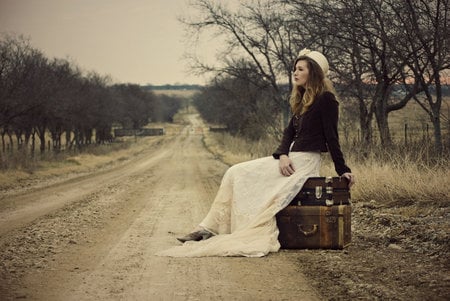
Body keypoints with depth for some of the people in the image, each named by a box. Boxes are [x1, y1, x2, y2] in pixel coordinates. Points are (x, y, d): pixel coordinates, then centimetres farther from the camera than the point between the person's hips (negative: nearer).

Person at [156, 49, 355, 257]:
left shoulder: (326, 99, -9)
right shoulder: (303, 99, 18)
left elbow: (331, 137, -11)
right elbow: (290, 132, 11)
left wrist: (342, 170, -11)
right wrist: (283, 155, -7)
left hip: (306, 160, -9)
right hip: (291, 158, 9)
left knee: (243, 177, -17)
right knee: (235, 174, -4)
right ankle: (209, 228, -11)